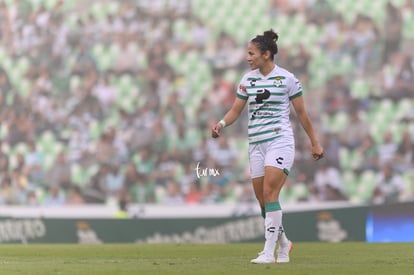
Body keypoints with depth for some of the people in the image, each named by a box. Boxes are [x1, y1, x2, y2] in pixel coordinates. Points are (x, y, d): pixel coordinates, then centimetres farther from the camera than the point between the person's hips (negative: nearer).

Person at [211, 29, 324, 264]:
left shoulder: (287, 79, -3)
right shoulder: (248, 80, 10)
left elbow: (302, 113, 3)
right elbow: (236, 110, 11)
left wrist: (315, 142, 7)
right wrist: (222, 124, -10)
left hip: (280, 141, -5)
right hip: (256, 143, 5)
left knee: (269, 194, -18)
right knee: (262, 199, 4)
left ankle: (269, 251, -18)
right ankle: (284, 245, 25)